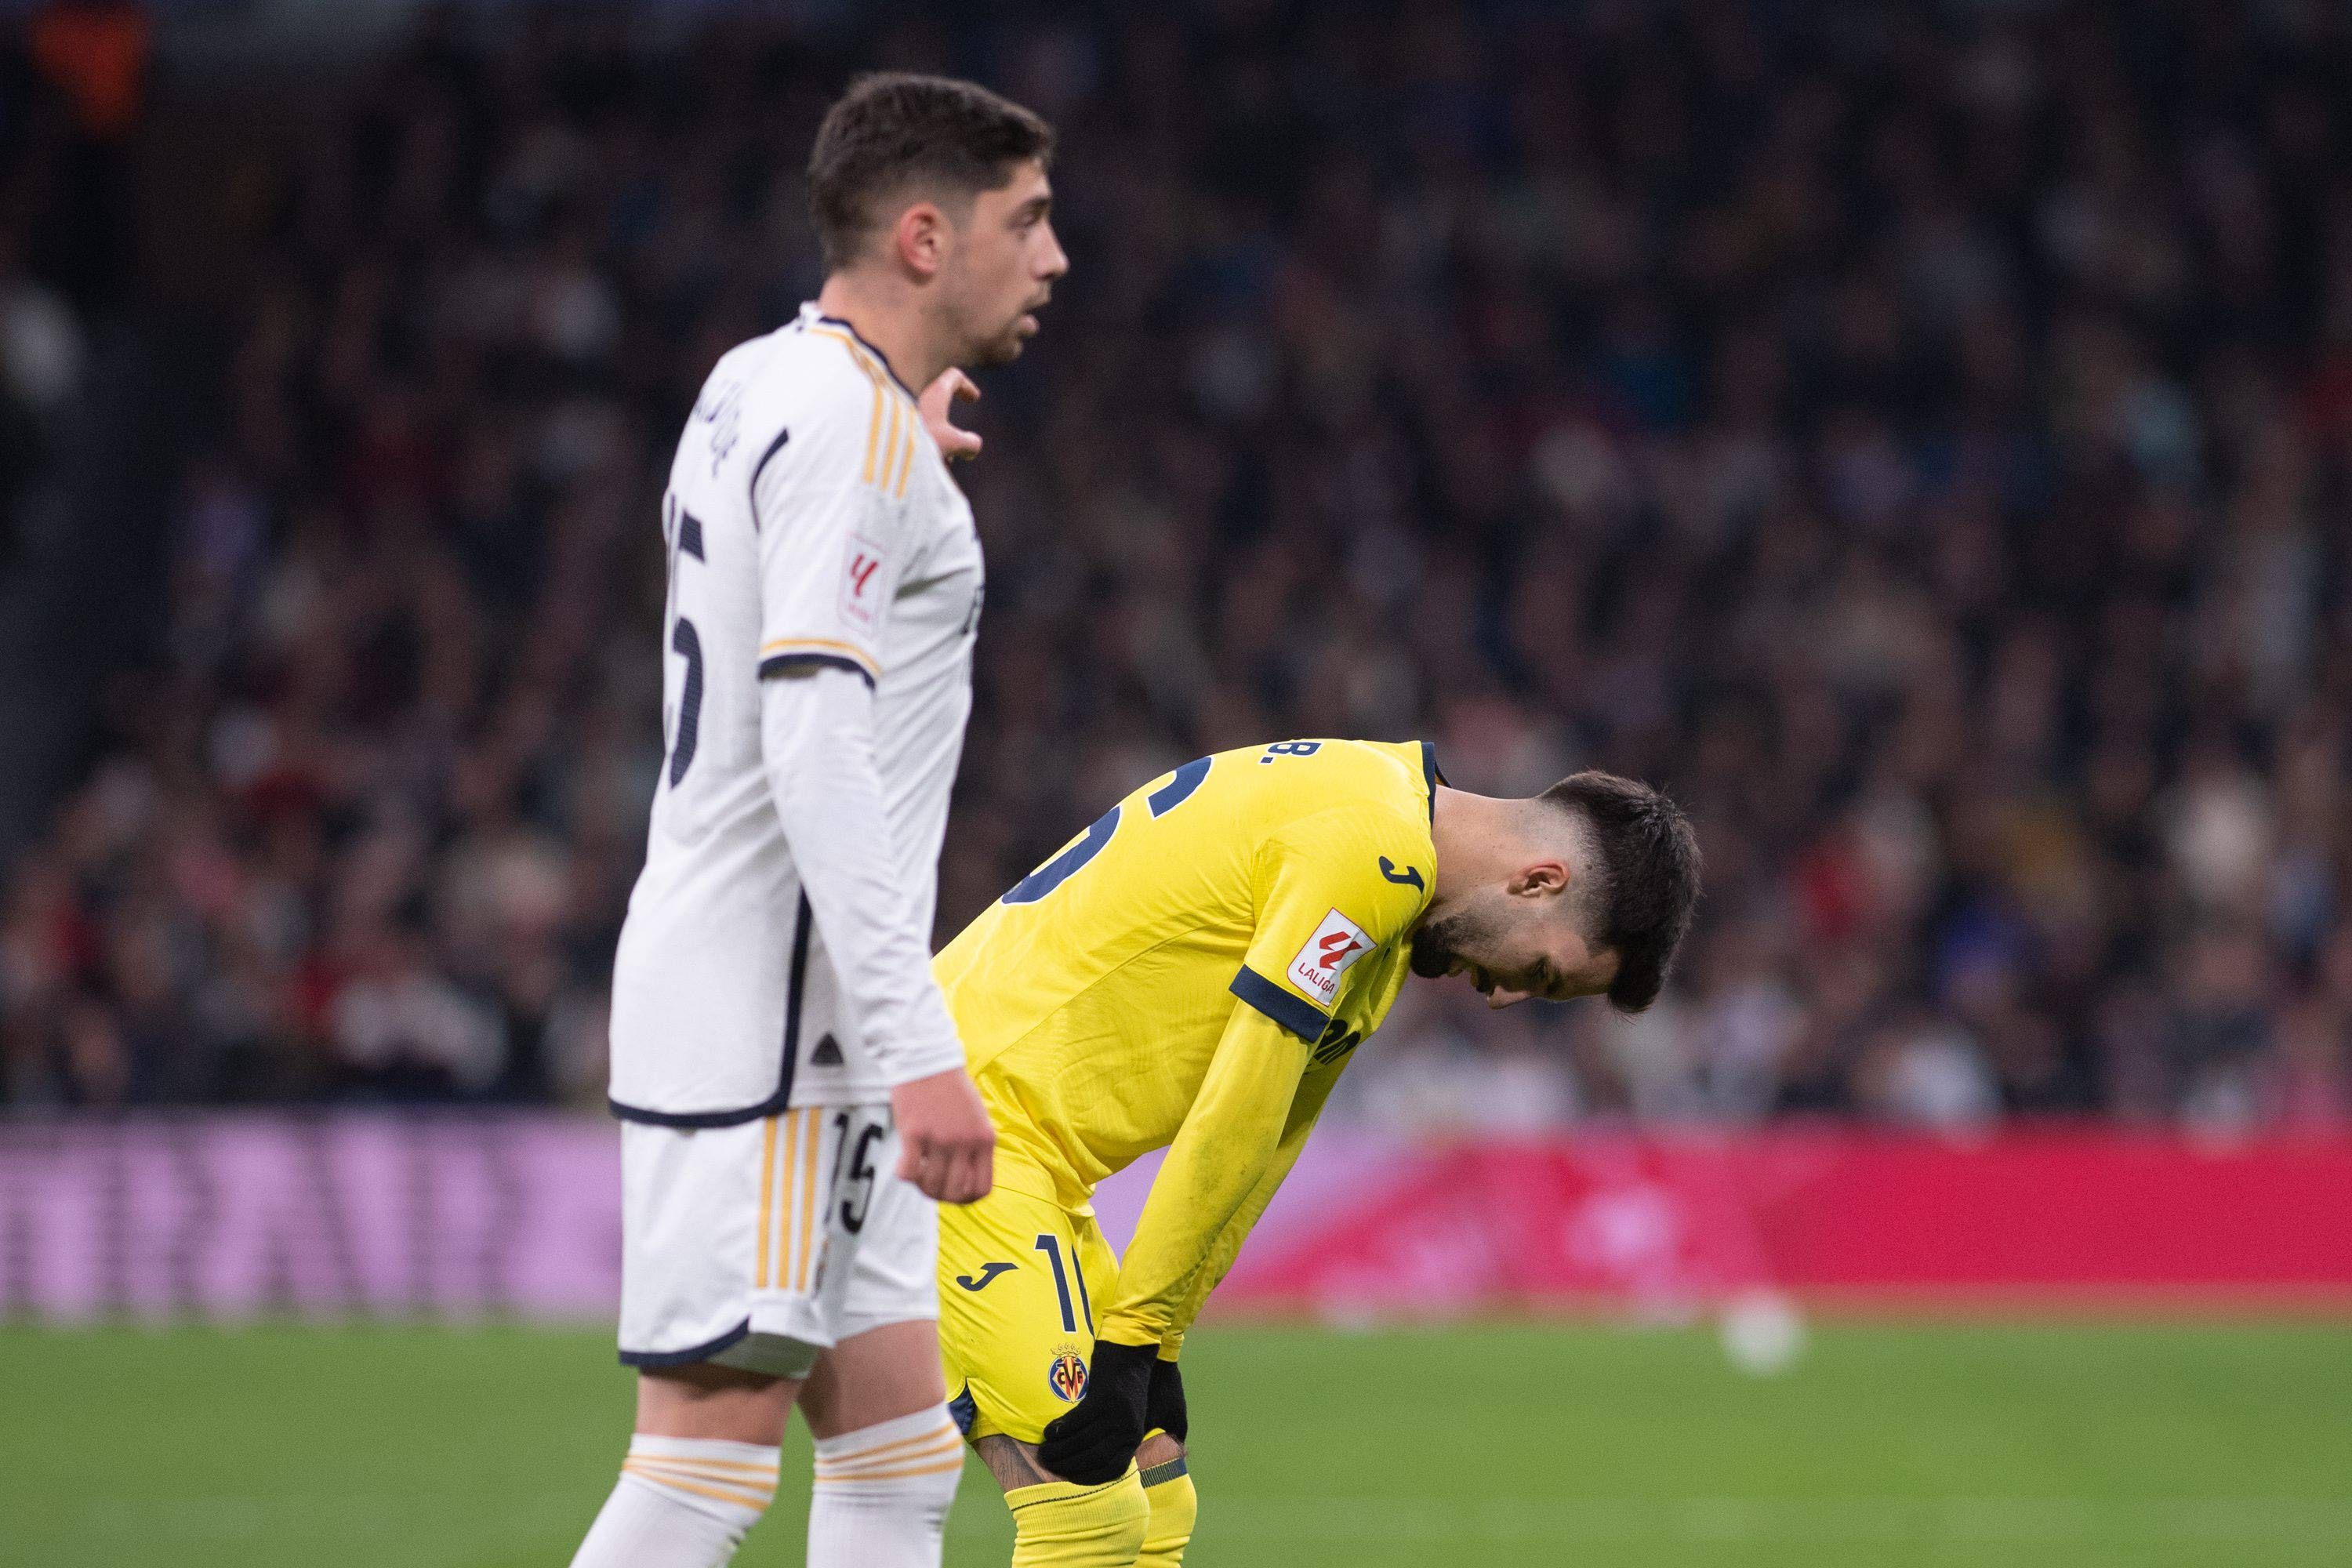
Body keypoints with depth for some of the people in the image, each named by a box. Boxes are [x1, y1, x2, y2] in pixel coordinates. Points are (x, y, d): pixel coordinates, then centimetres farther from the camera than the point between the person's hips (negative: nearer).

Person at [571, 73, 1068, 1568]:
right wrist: (919, 1050, -27)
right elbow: (815, 741, -23)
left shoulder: (755, 387, 16)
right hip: (766, 1010, -10)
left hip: (816, 1029, 10)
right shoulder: (849, 424, -13)